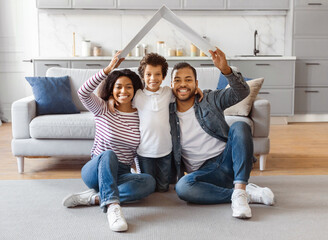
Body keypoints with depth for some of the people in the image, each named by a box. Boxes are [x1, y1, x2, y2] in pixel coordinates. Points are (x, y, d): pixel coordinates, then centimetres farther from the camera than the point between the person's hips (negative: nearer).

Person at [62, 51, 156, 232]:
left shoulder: (140, 116, 3)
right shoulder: (102, 109, -4)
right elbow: (83, 92, -24)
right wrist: (109, 68, -30)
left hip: (120, 174, 3)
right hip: (95, 170, -3)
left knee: (149, 182, -28)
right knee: (109, 155, -37)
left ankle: (94, 198, -28)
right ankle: (112, 207, -44)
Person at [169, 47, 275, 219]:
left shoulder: (209, 100, 6)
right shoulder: (168, 115, 6)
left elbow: (242, 92, -8)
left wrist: (225, 69, -25)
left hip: (227, 160, 0)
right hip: (204, 171, 0)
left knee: (239, 127, -27)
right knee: (182, 187, -34)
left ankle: (239, 190, -36)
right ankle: (248, 193, -24)